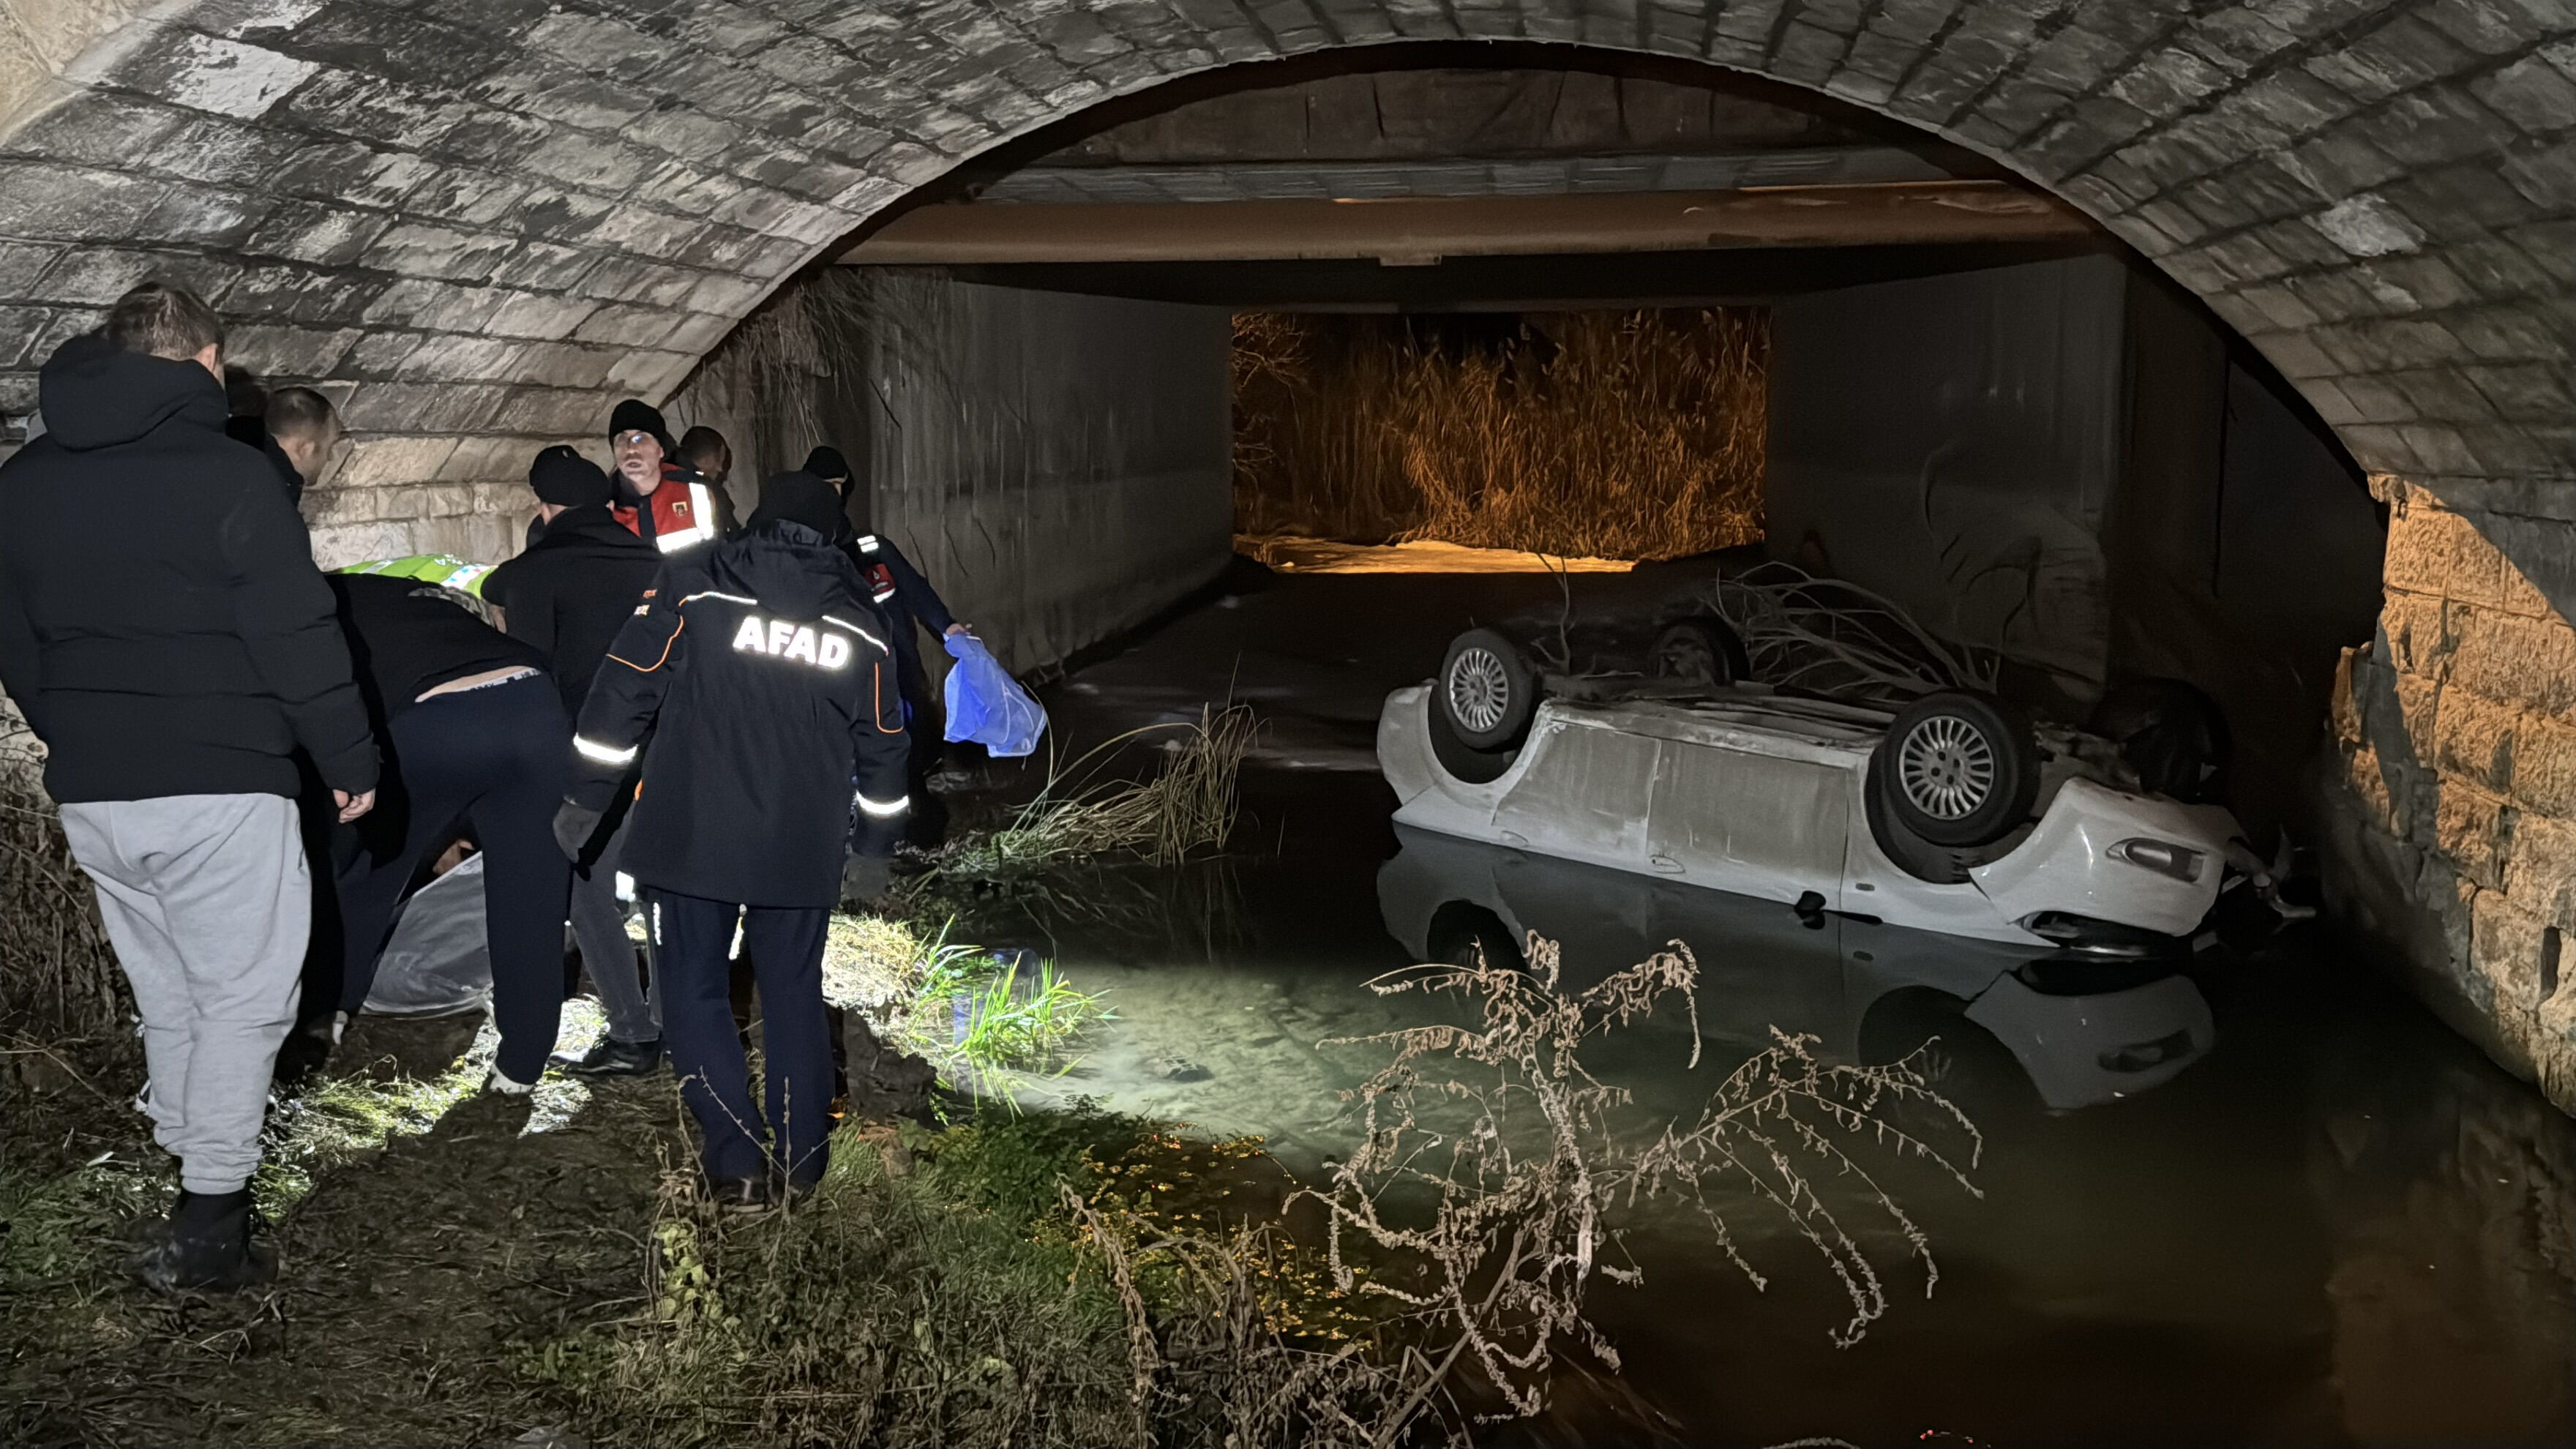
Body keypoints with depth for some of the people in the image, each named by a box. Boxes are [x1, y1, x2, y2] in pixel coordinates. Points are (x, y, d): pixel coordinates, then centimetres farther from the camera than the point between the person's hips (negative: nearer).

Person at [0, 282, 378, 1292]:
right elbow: (299, 639, -12)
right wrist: (351, 762, -3)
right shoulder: (229, 475, -11)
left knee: (166, 998, 17)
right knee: (241, 1001, 2)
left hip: (88, 793, 6)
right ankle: (206, 1226, 1)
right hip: (218, 789, -6)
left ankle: (199, 1188, 22)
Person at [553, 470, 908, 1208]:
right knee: (794, 996, 16)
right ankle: (800, 1161, 20)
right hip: (802, 850, 3)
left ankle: (738, 1162, 3)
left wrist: (586, 799, 4)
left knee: (695, 993, 9)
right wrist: (873, 848, 24)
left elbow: (624, 692, -5)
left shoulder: (693, 586, -2)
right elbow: (881, 750, 13)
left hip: (691, 840, -3)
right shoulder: (860, 623, 8)